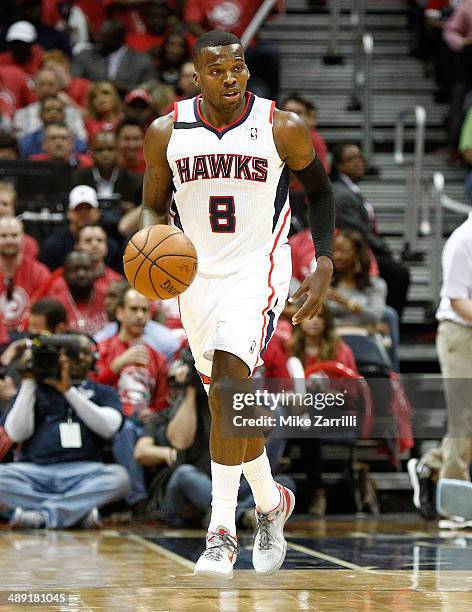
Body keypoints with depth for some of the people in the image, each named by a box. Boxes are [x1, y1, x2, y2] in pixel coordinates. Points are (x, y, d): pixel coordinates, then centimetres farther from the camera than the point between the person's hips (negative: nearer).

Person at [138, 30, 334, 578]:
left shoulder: (282, 129, -9)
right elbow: (154, 204, 9)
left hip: (257, 270, -4)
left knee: (227, 374, -24)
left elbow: (319, 189, 6)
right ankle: (270, 502, 40)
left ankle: (222, 530, -20)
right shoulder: (166, 133, -3)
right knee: (229, 398, 14)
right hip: (196, 276, 4)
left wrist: (324, 267, -1)